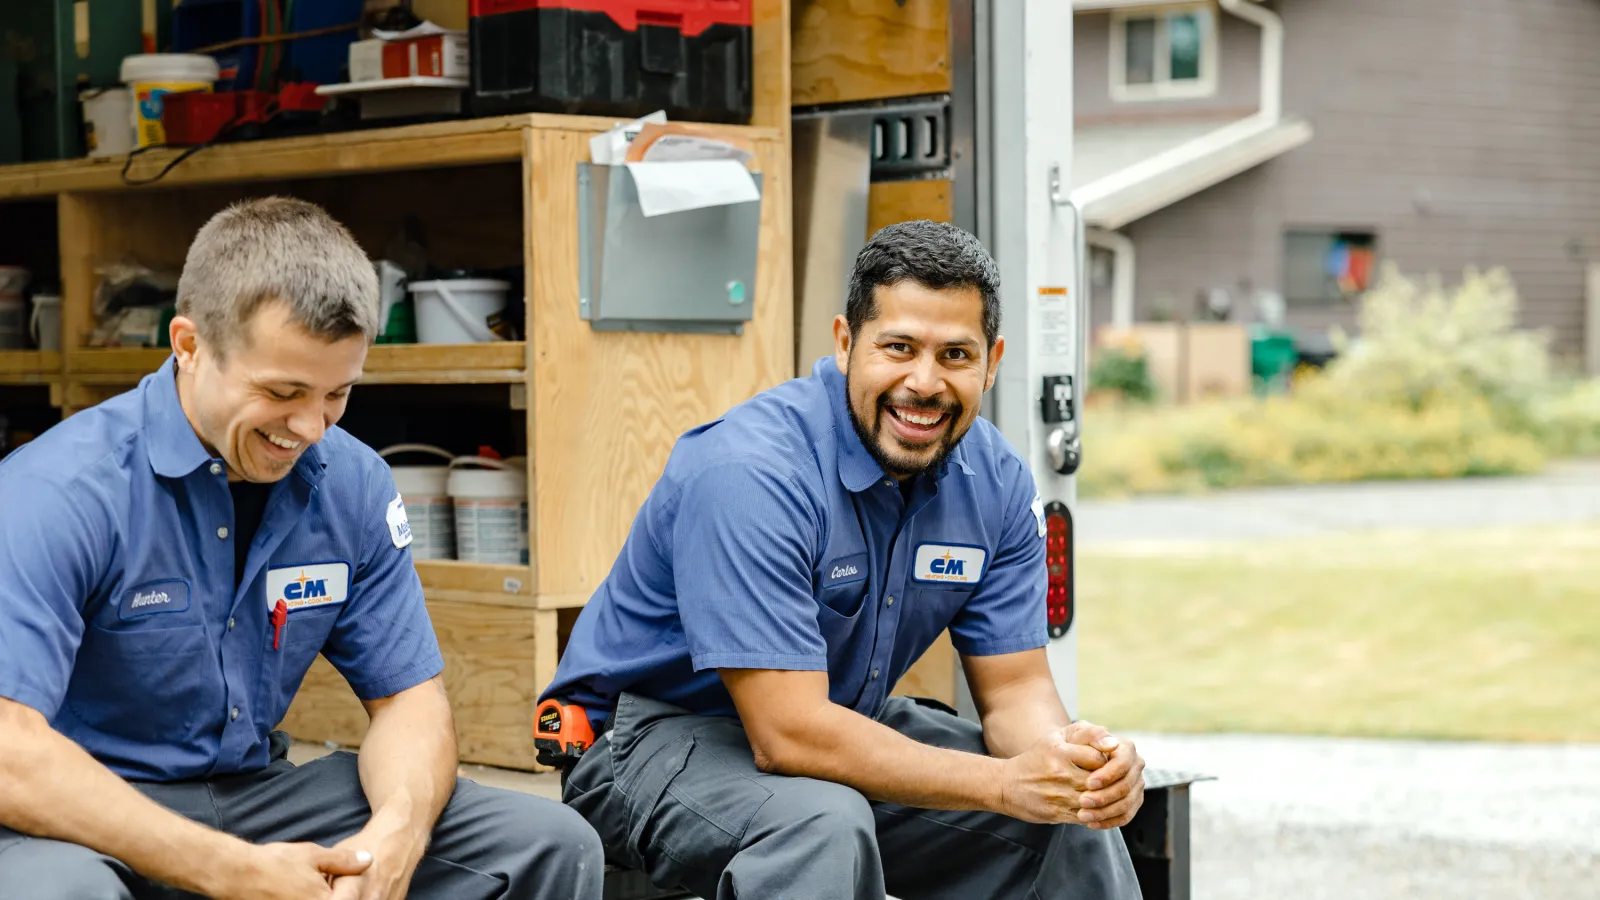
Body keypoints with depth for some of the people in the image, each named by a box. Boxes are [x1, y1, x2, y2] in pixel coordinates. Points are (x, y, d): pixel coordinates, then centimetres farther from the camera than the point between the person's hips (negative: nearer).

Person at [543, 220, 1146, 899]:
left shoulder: (995, 481, -5)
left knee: (1076, 822, -6)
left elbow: (1013, 688, -2)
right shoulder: (749, 473, -28)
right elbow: (787, 736, -32)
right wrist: (1006, 782, -34)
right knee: (822, 825, -37)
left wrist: (1074, 759, -26)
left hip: (841, 722, 7)